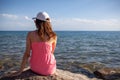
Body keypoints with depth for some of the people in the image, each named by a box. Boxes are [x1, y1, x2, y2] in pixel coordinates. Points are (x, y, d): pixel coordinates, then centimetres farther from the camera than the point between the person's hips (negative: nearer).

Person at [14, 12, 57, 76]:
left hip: (35, 68, 1)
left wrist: (20, 70, -1)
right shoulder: (53, 36, -8)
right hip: (49, 69, -1)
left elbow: (27, 54, -10)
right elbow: (51, 52, 6)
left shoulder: (30, 34, -10)